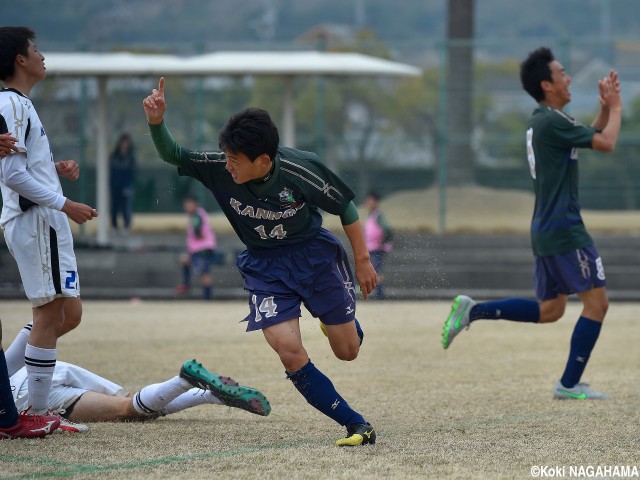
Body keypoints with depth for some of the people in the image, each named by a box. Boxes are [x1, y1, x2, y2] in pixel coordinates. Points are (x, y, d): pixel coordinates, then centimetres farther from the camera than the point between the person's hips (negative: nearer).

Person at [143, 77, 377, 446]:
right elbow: (173, 155, -9)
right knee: (290, 352, -18)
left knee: (348, 351, 7)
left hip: (314, 255, -1)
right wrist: (157, 122, -30)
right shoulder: (219, 168, -19)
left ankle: (341, 316, 47)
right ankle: (357, 425, -7)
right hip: (264, 266, 1)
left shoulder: (300, 170, -26)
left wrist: (363, 260, -4)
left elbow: (346, 207, -11)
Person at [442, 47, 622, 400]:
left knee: (549, 310, 16)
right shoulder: (552, 122, -16)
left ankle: (473, 311, 9)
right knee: (596, 301, -3)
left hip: (546, 230, 10)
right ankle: (569, 384, -3)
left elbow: (591, 136, 27)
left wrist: (606, 107, 13)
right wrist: (615, 108, -3)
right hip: (564, 229, -10)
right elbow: (606, 143, -18)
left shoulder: (543, 121, 15)